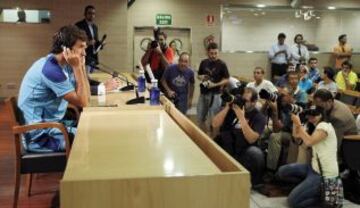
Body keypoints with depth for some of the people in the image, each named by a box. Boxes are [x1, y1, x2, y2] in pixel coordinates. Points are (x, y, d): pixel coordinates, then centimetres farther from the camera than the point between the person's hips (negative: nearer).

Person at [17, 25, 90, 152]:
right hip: (40, 135, -9)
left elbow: (85, 96, 3)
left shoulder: (64, 66, 5)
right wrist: (77, 67, -18)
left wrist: (81, 66, -2)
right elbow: (82, 102, -19)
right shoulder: (50, 69, -22)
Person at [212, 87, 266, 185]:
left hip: (243, 152, -2)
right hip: (224, 148, 2)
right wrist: (227, 107, -13)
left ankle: (253, 184, -7)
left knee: (256, 153, -32)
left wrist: (241, 117, -25)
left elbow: (251, 139, -19)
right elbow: (215, 125, -6)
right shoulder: (231, 109, 5)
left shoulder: (259, 117, -4)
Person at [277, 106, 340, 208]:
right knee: (282, 172, 5)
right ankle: (307, 185, 8)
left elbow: (309, 142, -27)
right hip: (315, 167, 10)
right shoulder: (315, 127, 15)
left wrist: (299, 124, -20)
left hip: (325, 174, -10)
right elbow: (296, 135, 18)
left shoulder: (324, 126, -14)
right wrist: (295, 120, 2)